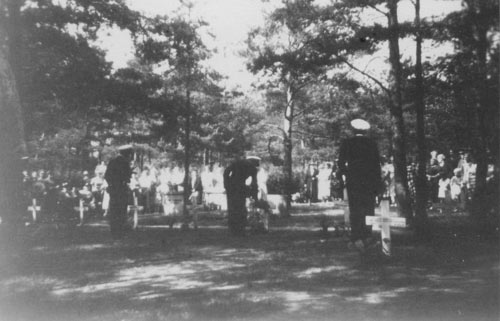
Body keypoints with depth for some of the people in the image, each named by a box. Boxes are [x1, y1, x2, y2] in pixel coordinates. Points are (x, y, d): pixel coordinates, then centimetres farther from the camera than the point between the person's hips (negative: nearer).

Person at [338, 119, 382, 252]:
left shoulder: (347, 143, 3)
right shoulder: (372, 144, 6)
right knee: (368, 209, 8)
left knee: (355, 210, -3)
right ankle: (366, 236, 7)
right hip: (370, 181, 1)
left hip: (353, 181, -1)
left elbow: (341, 163, 0)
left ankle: (357, 238, -13)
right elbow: (377, 164, 5)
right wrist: (378, 183, 8)